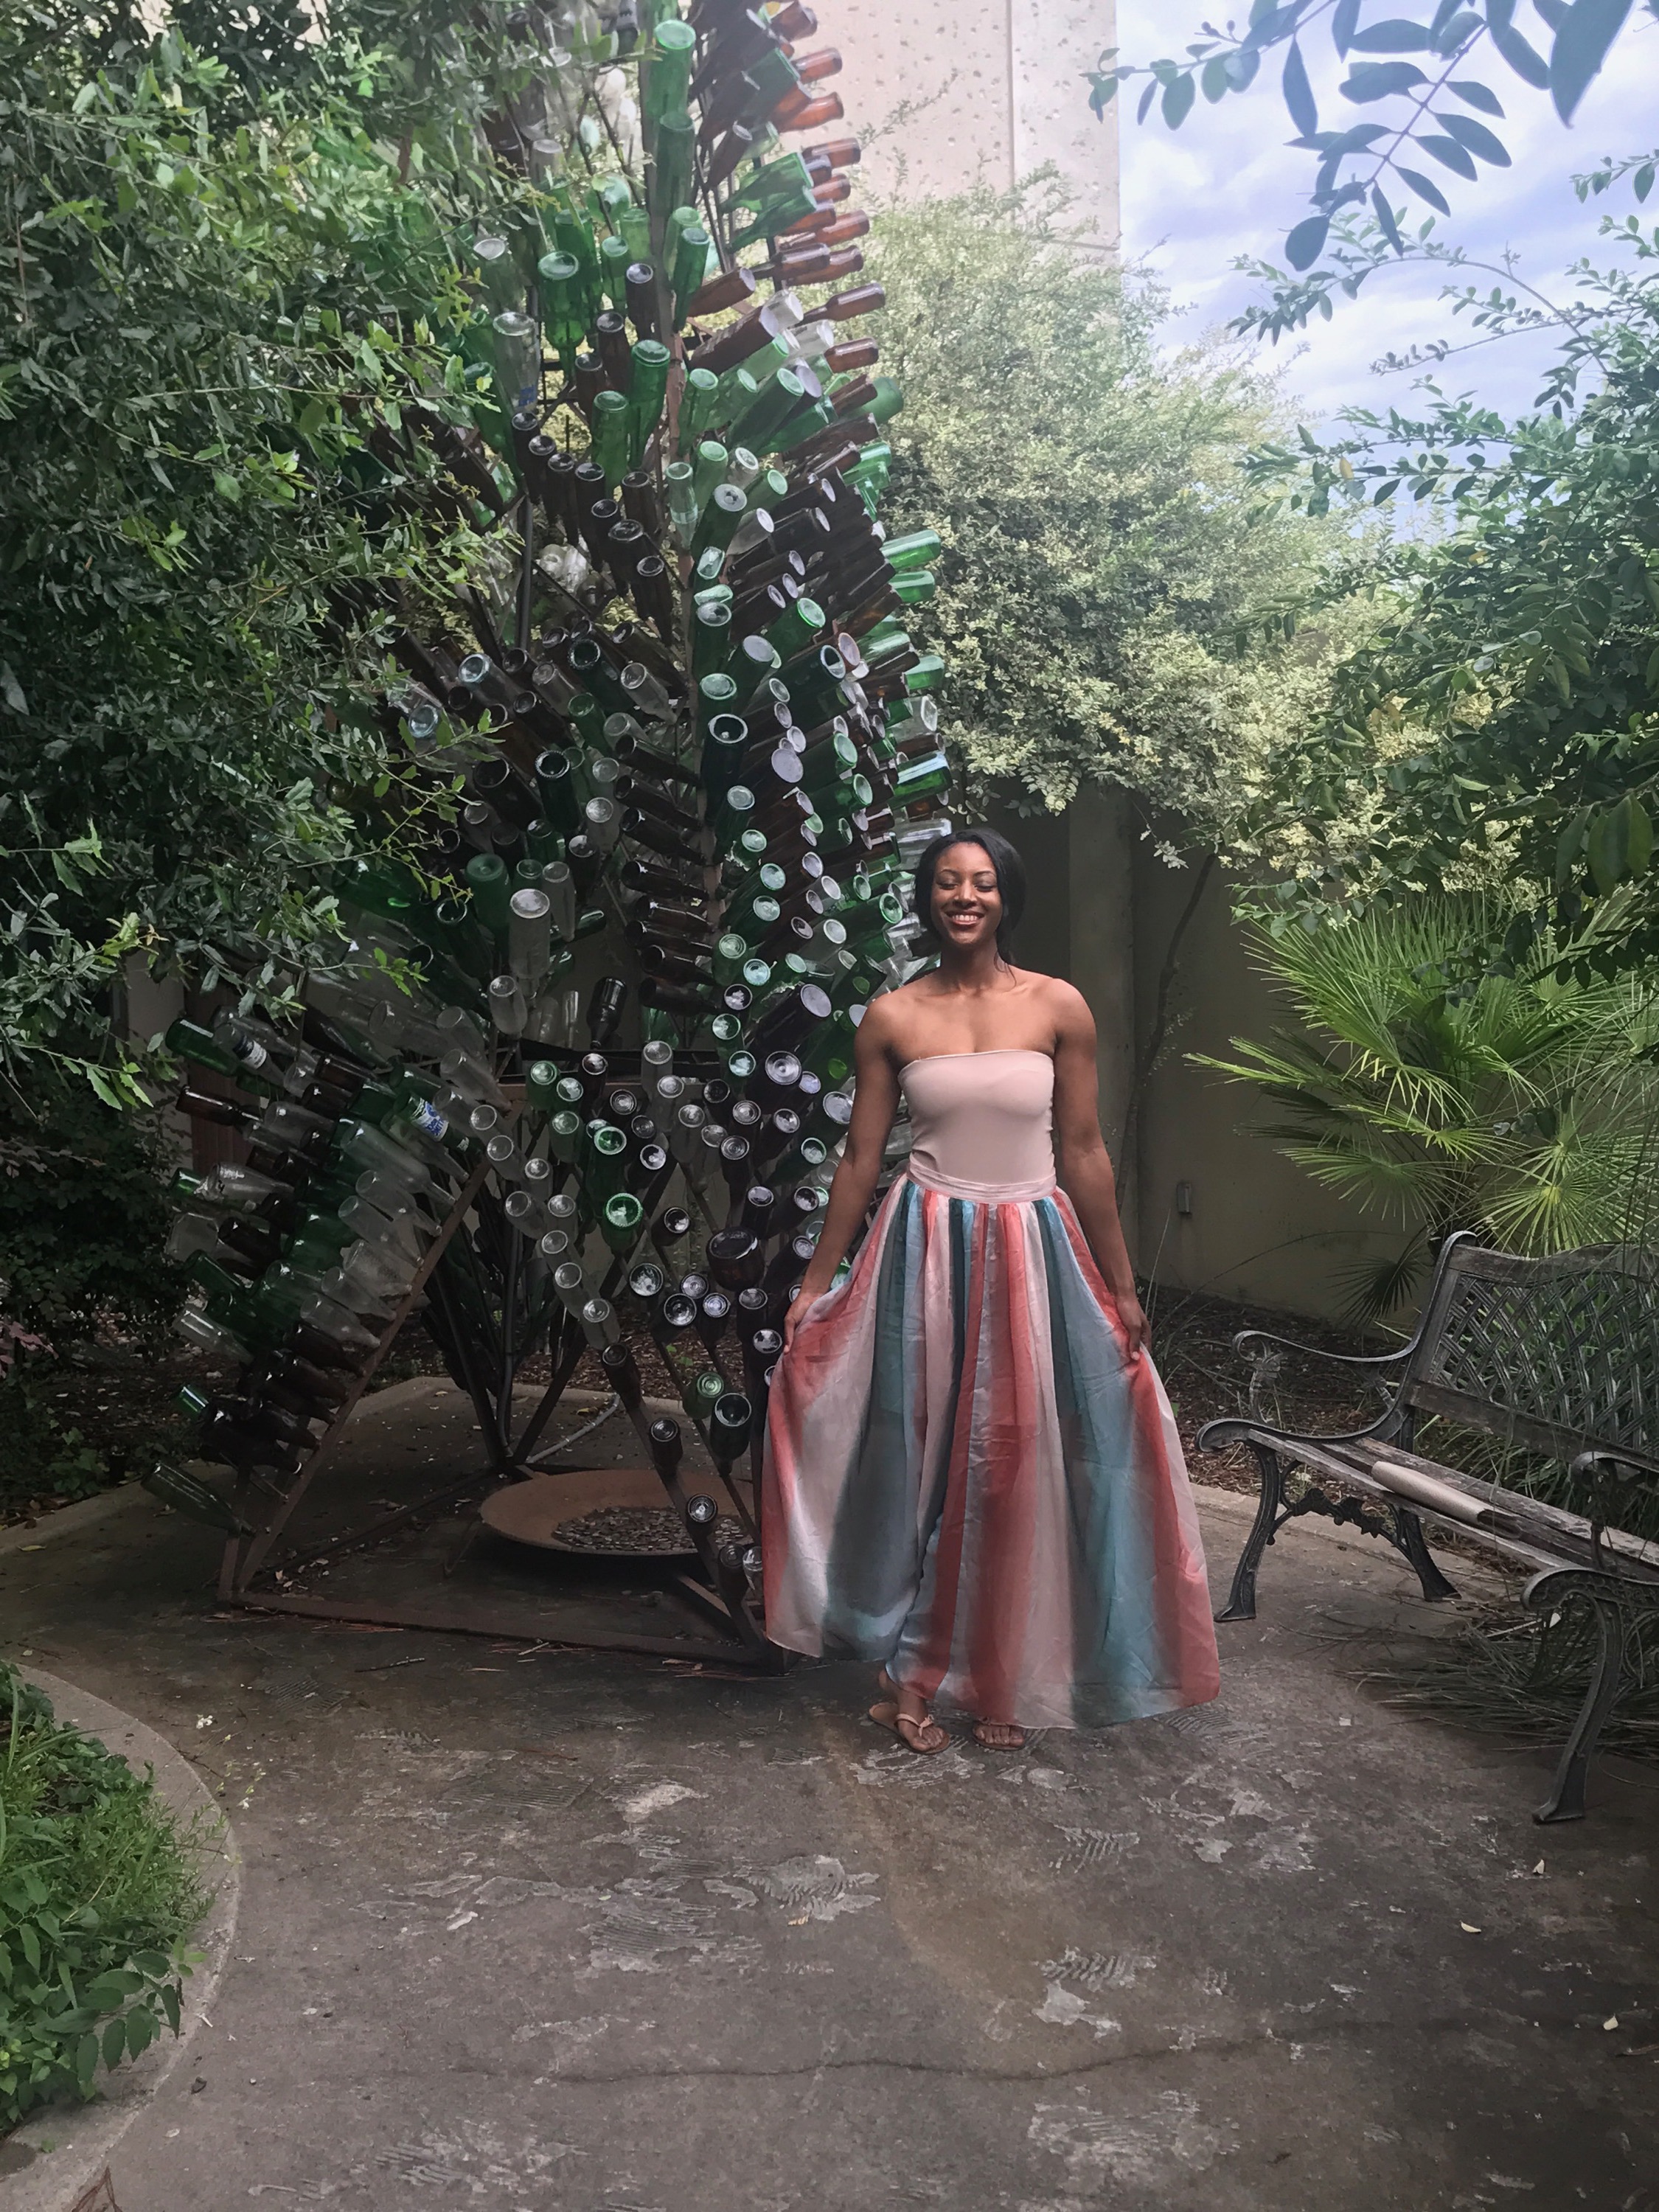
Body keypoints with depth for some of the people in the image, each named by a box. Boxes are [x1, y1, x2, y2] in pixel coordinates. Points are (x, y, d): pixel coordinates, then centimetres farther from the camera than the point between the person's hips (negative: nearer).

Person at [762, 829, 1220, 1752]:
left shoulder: (1059, 1008, -1)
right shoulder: (892, 1017, 1)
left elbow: (1084, 1154, 2)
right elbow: (861, 1158, 6)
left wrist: (1122, 1290, 3)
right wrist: (816, 1282, 6)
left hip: (1031, 1254, 0)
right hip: (924, 1254, 0)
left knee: (1020, 1467, 7)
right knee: (921, 1458, 5)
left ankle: (1004, 1681, 24)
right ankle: (915, 1676, 20)